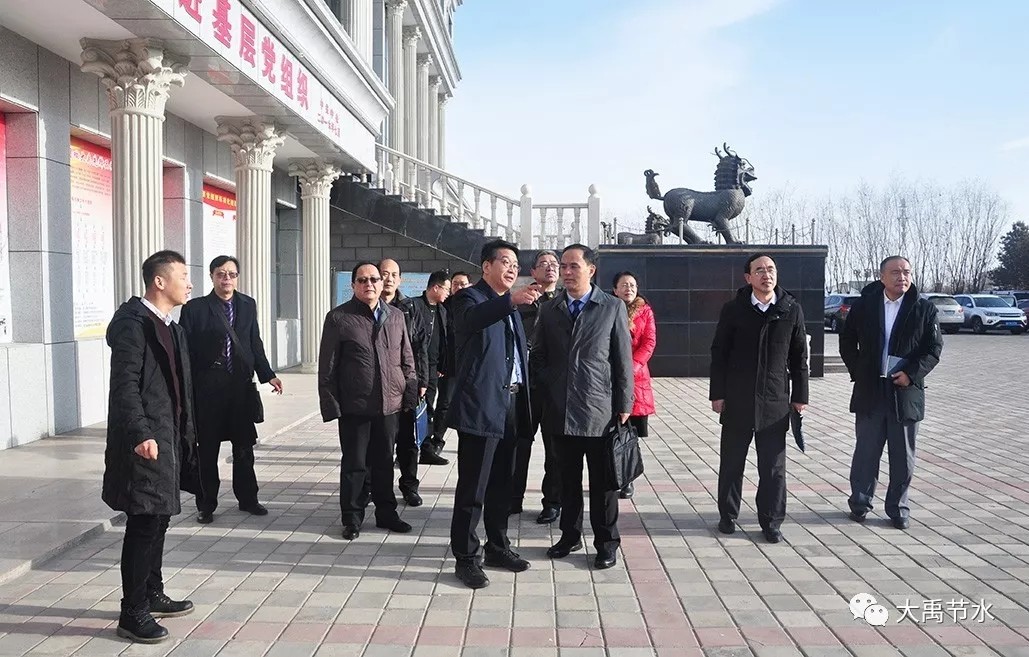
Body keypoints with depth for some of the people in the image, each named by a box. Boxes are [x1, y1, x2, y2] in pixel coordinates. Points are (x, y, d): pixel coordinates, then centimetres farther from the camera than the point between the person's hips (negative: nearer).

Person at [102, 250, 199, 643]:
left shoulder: (171, 327, 14)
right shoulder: (133, 323, -13)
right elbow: (125, 385, -20)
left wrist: (185, 434, 16)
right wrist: (140, 435, -25)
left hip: (169, 436, 9)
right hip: (145, 440, -9)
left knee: (159, 519, 17)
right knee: (144, 523, -4)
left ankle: (152, 595, 29)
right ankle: (133, 613, 6)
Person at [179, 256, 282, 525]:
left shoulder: (248, 305, 7)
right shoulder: (195, 308, -4)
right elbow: (186, 351, -5)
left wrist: (268, 375, 2)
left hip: (241, 386, 3)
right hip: (207, 389, -3)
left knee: (244, 447, 12)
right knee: (207, 449, 7)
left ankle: (247, 499, 26)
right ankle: (206, 505, 21)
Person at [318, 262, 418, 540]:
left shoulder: (396, 316, 8)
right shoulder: (339, 317, -4)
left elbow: (407, 360, 12)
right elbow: (327, 366, -4)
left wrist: (409, 393, 6)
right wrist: (331, 405, -8)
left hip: (389, 404, 4)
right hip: (354, 406, -4)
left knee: (384, 462, 15)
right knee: (354, 464, 6)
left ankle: (386, 513, 28)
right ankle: (352, 518, 20)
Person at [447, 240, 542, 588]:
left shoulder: (510, 306, 19)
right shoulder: (470, 298, -6)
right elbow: (471, 319, -31)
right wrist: (511, 300, -47)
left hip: (510, 405, 8)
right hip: (481, 406, -8)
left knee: (501, 484, 16)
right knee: (472, 488, -2)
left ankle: (497, 547, 28)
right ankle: (465, 558, 8)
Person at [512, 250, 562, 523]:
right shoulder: (520, 303, 6)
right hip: (526, 384, 1)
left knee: (555, 447, 8)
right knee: (519, 443, 9)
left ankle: (552, 503, 21)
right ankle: (514, 498, 23)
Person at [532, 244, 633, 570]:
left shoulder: (613, 307, 0)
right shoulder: (548, 310, 8)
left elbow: (623, 359, 0)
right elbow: (538, 356, 15)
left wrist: (624, 405, -3)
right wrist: (548, 389, 3)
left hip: (599, 411, -3)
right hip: (560, 411, 3)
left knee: (603, 481, 6)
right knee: (568, 479, 12)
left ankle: (607, 542, 19)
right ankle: (570, 535, 27)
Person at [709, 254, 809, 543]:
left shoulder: (792, 309, 2)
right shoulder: (733, 310, -2)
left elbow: (799, 356, 7)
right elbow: (719, 353, 1)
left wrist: (800, 395, 5)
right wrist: (717, 394, -2)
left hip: (775, 401, 1)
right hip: (737, 400, -1)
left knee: (774, 466, 6)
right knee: (731, 462, 9)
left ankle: (771, 522, 18)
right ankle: (727, 516, 24)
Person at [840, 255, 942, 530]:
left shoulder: (924, 310, -1)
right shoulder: (863, 306, 1)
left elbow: (934, 348, -1)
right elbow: (847, 342, 9)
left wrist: (912, 373, -13)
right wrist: (857, 371, 2)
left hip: (906, 392, 0)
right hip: (869, 392, 0)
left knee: (903, 456, 9)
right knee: (866, 452, 9)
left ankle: (898, 508, 22)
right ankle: (860, 502, 23)